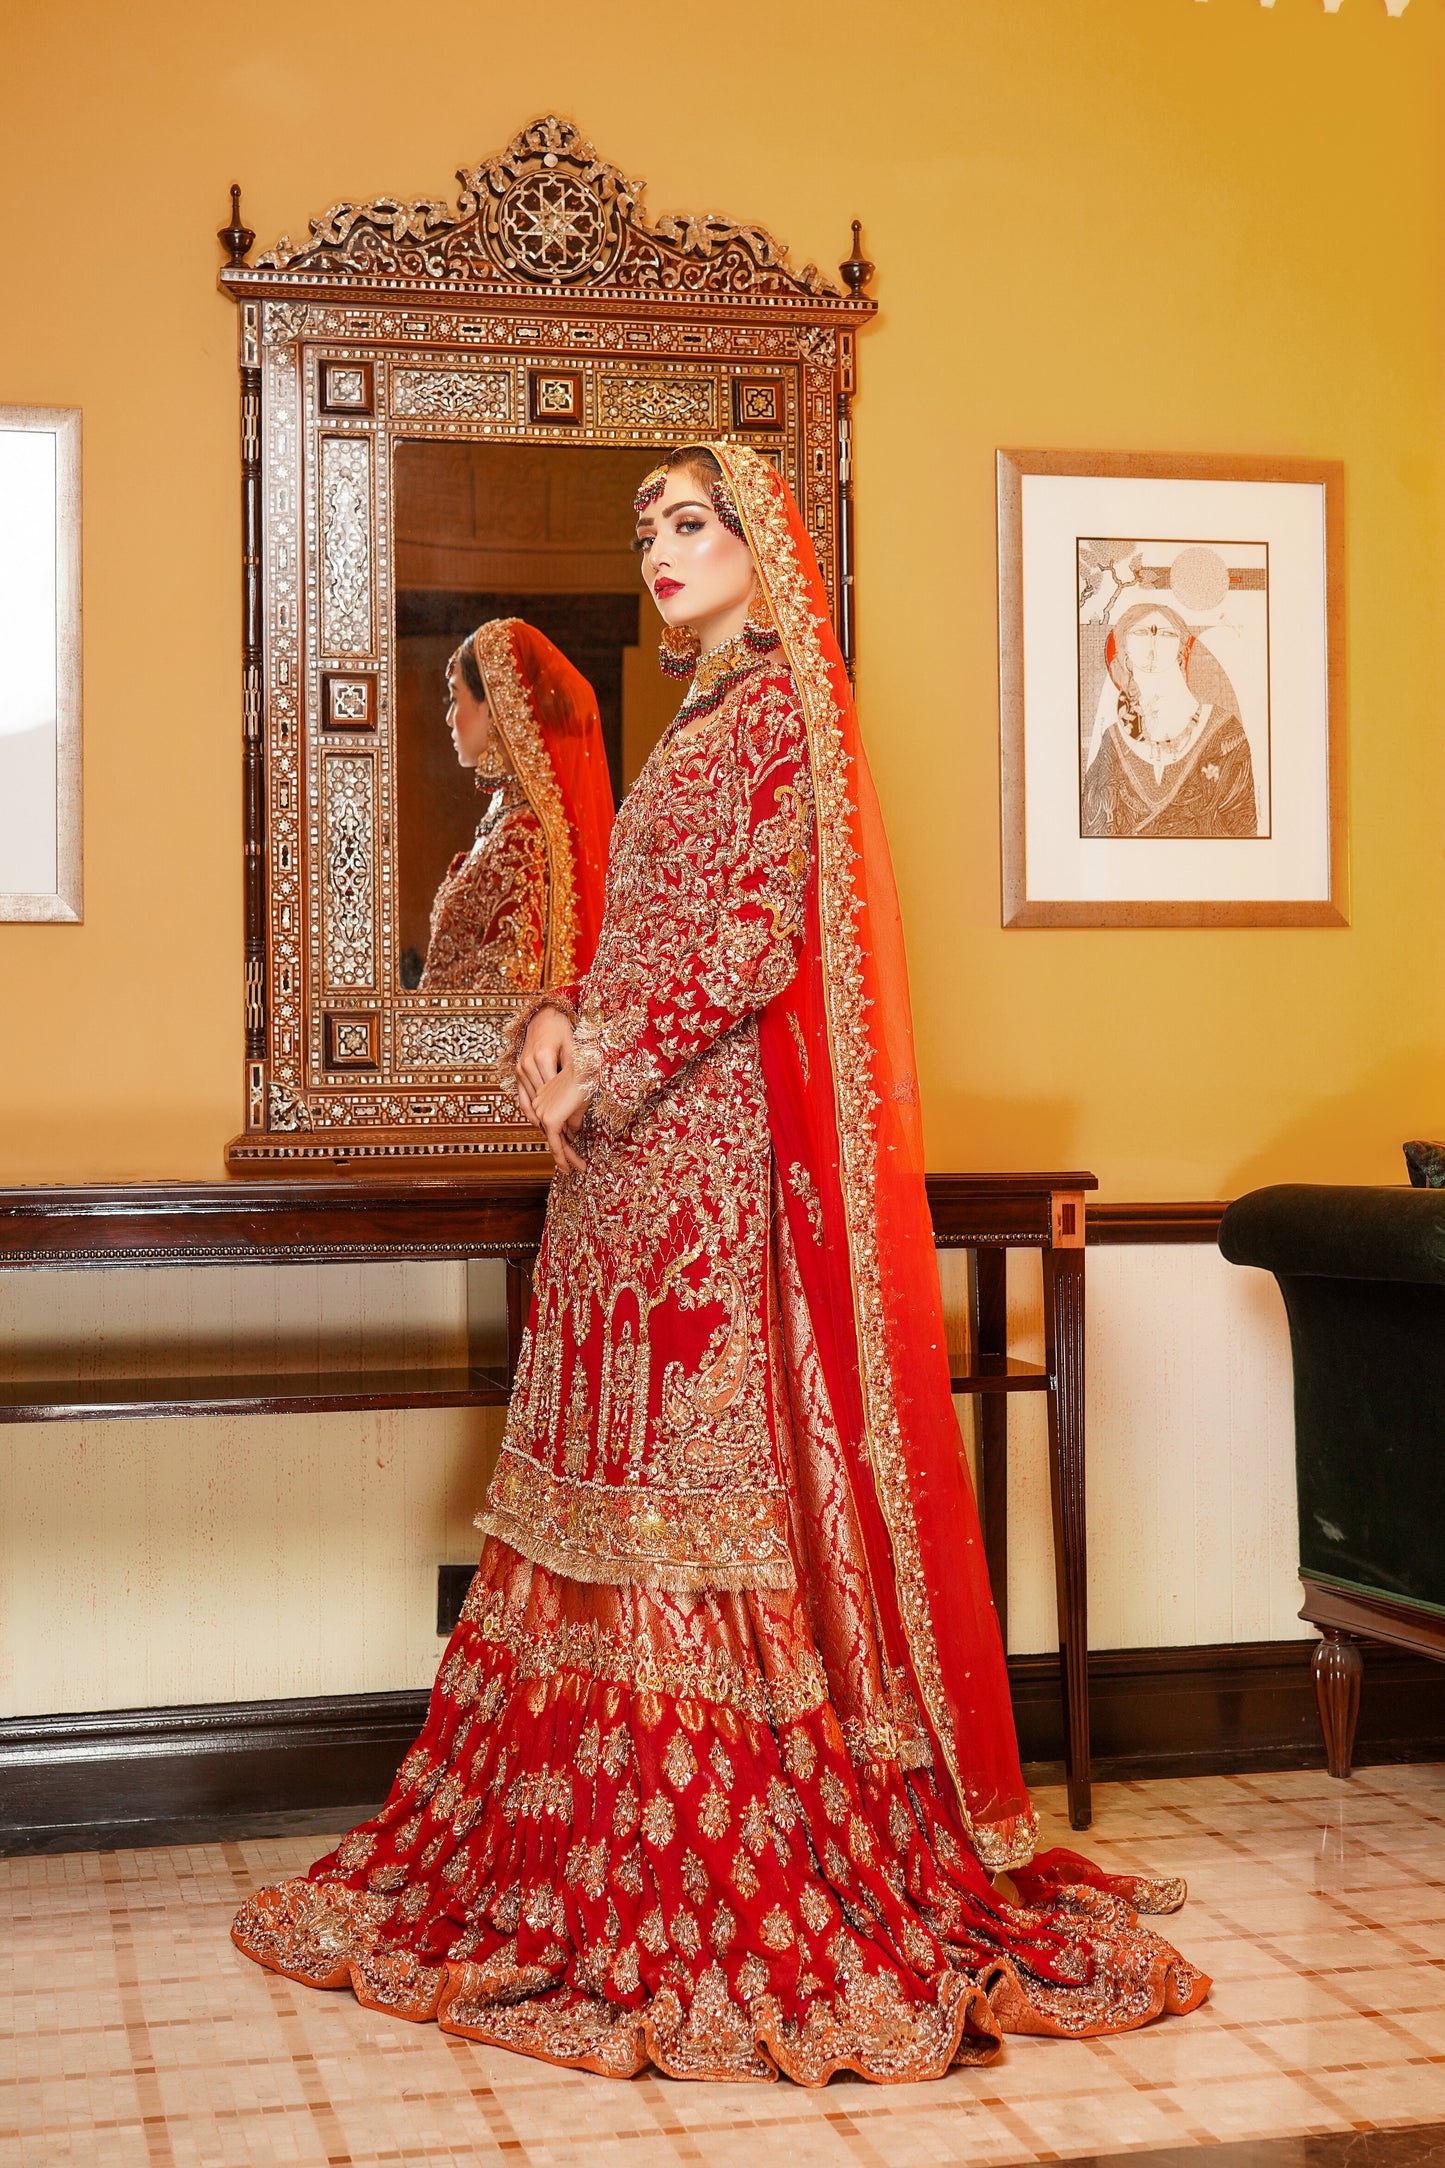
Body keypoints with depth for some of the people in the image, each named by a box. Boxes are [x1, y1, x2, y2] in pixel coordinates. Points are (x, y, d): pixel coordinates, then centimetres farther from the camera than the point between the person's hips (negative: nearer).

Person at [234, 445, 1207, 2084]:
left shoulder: (778, 709, -6)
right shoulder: (699, 722, 21)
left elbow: (756, 939, -15)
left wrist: (602, 1072, -13)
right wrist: (558, 1024, 2)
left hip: (712, 1140, -9)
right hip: (636, 1151, 9)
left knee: (705, 1456, -8)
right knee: (624, 1478, 9)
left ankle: (722, 1884, -1)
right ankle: (608, 1850, 16)